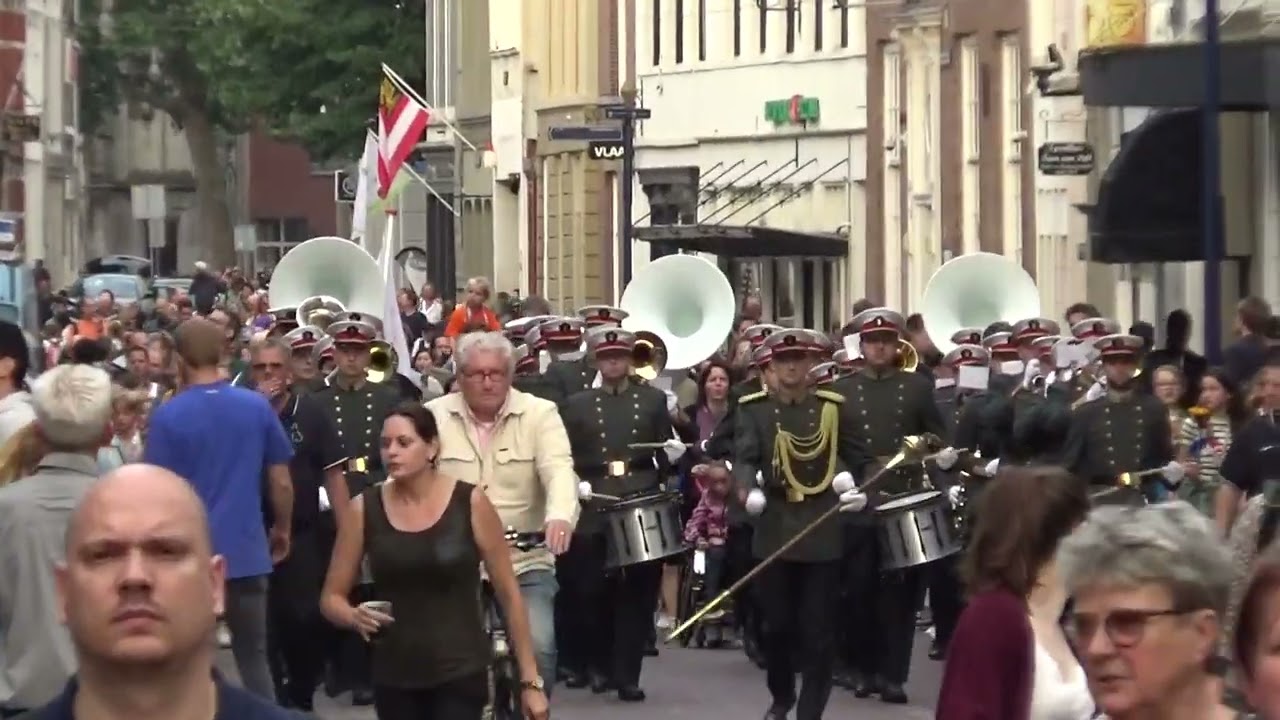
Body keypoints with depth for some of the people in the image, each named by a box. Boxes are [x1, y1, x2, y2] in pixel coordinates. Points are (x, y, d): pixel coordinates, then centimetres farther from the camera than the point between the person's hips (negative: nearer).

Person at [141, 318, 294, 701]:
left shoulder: (168, 415, -10)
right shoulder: (258, 407, -1)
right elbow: (281, 483, 4)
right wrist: (282, 530, 21)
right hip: (247, 551, 3)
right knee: (254, 660, 11)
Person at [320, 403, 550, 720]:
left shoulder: (470, 503, -8)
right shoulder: (364, 509, -2)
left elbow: (508, 594, -2)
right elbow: (331, 597, 5)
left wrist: (531, 680, -3)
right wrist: (354, 617, -19)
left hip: (460, 674, -3)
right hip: (394, 677, 3)